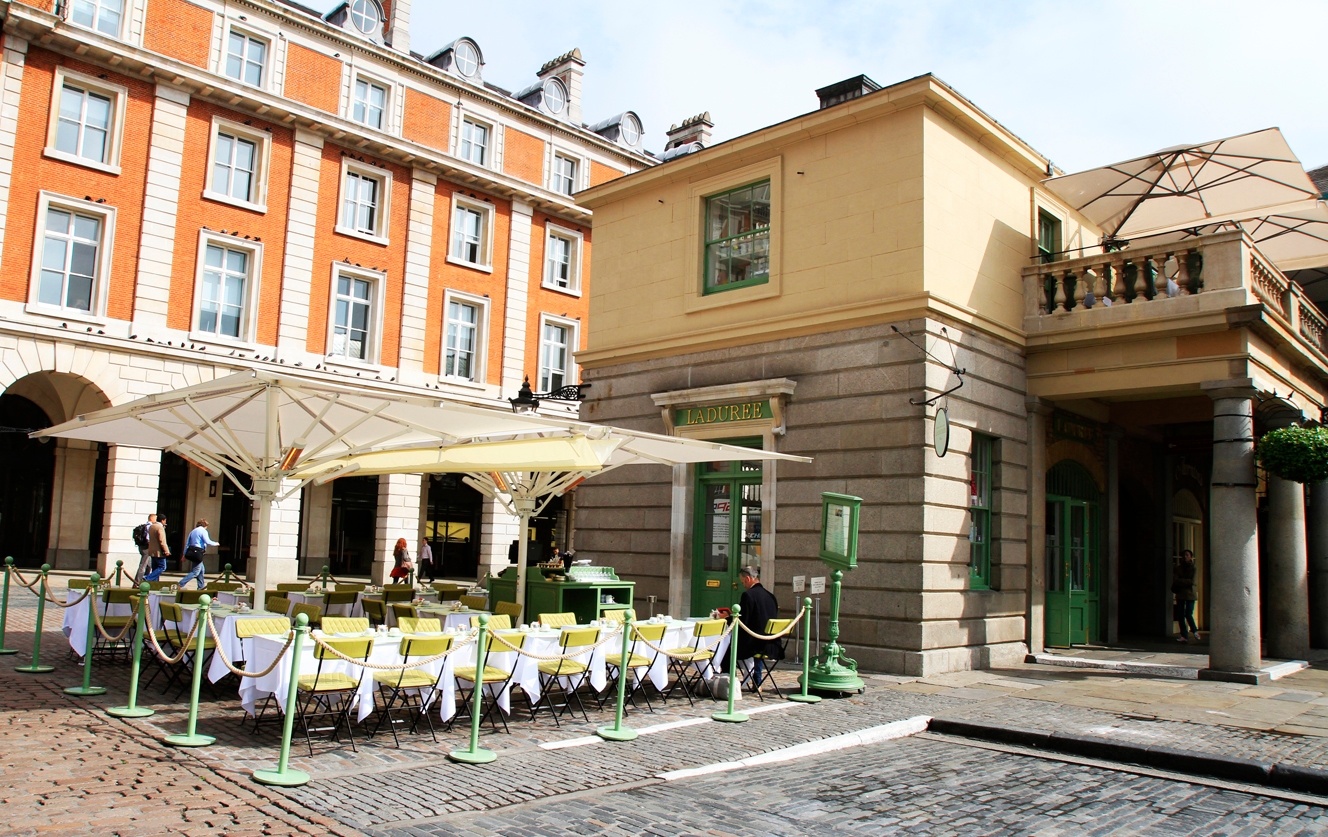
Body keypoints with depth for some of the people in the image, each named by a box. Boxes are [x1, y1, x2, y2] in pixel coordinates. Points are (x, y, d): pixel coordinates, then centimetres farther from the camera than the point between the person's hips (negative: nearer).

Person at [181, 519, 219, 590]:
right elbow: (208, 542, -16)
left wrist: (184, 554, 19)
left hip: (191, 551, 9)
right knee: (195, 572, -6)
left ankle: (201, 585, 28)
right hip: (198, 552, -9)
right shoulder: (203, 531, -7)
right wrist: (216, 544, 2)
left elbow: (187, 543, 16)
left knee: (201, 569, 21)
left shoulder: (193, 531, 16)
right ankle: (180, 585, -14)